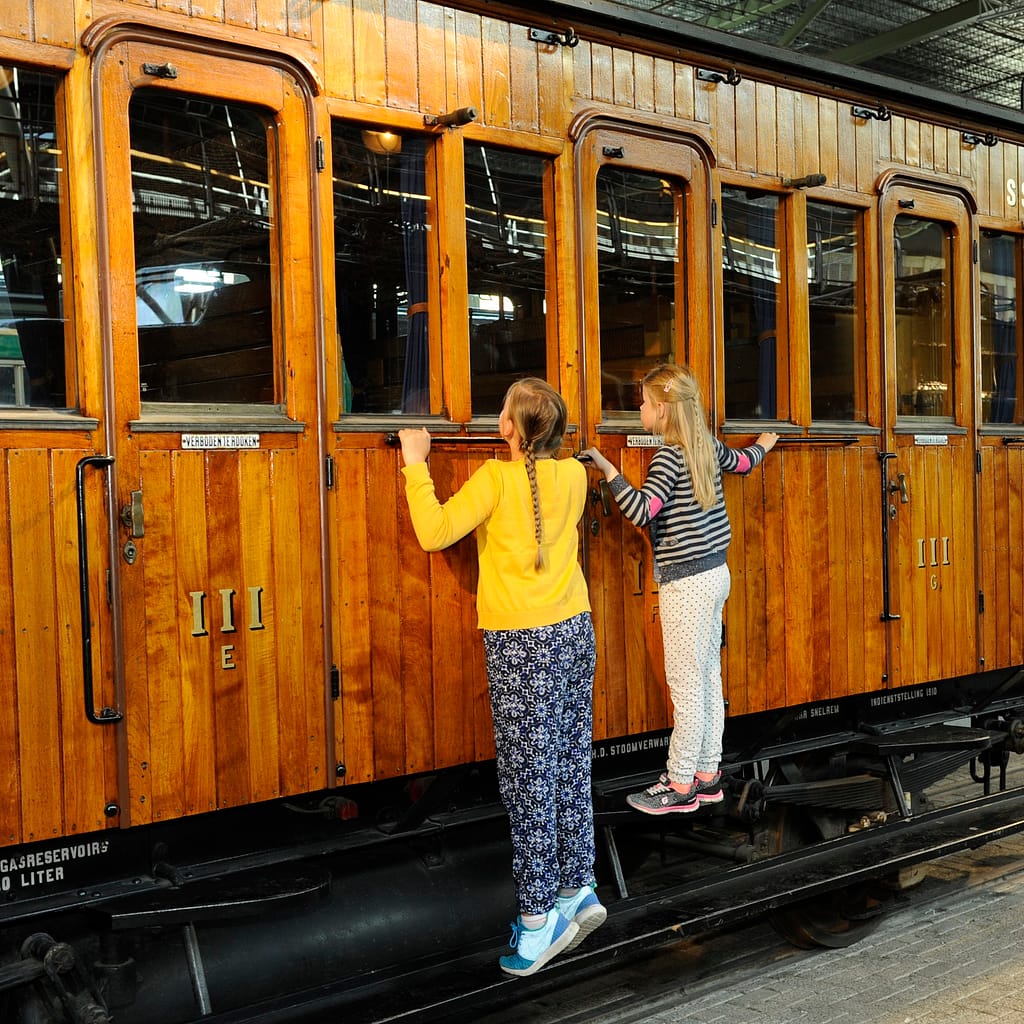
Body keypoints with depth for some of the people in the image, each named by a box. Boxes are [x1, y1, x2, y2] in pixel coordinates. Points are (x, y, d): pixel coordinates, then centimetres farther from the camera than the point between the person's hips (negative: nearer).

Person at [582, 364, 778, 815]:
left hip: (686, 583, -9)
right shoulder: (708, 447, 8)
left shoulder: (669, 458, -17)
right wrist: (762, 445, 51)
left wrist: (607, 468, -25)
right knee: (707, 679, 13)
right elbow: (742, 460, 30)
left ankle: (681, 784, 5)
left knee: (685, 684, -2)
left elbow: (641, 511, -28)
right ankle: (707, 775, 21)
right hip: (714, 574, 9)